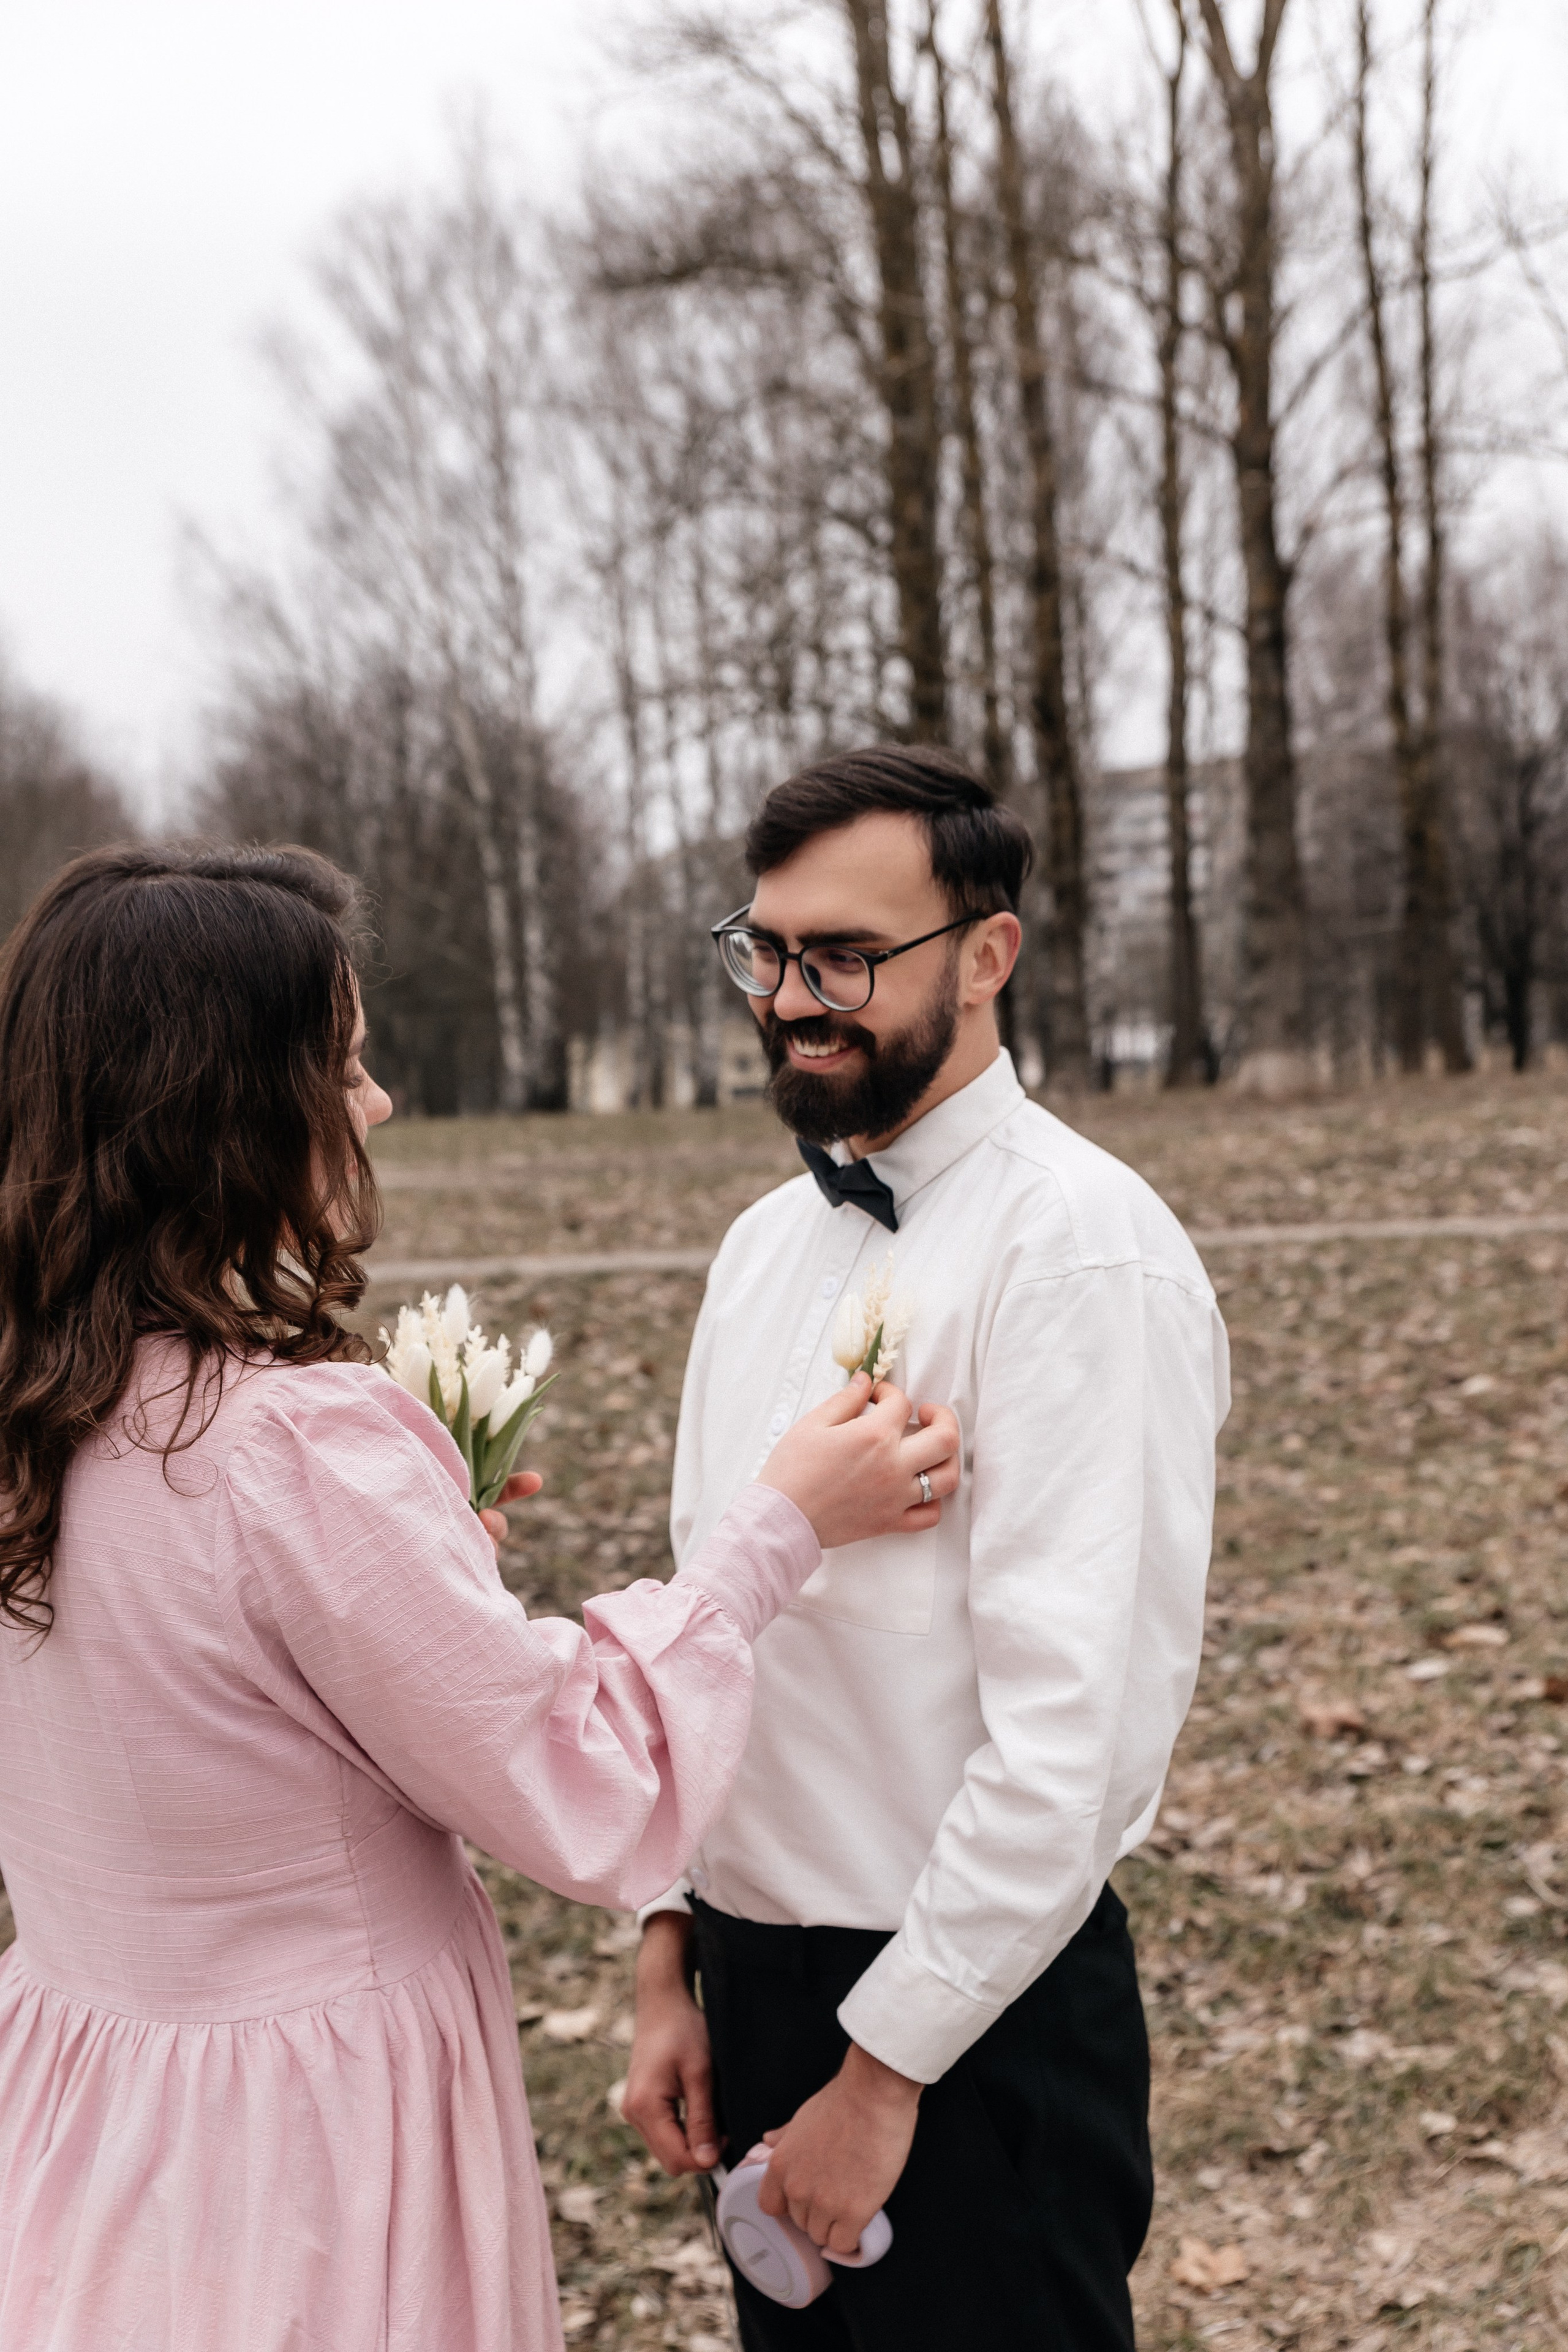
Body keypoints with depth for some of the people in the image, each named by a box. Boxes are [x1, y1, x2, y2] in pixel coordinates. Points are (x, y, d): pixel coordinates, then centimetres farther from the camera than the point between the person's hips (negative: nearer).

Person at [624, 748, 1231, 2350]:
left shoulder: (1082, 1252, -18)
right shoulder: (767, 1243, 7)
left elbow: (1079, 1724, -21)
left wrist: (886, 2066, -16)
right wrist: (674, 1958, 9)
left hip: (971, 2019, -7)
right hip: (757, 1973, 7)